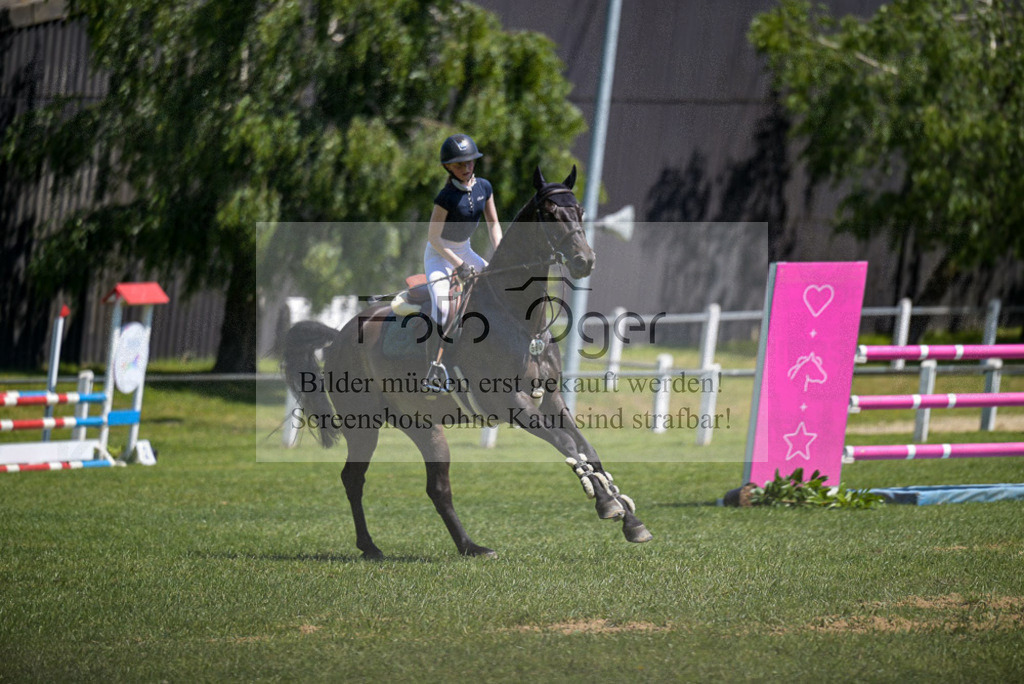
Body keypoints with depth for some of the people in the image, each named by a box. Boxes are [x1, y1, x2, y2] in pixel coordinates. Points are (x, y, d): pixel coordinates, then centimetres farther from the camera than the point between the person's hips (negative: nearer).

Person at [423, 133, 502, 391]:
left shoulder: (483, 187, -6)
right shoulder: (447, 196, -24)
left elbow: (493, 224, 5)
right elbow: (433, 237, -21)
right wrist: (458, 264, -24)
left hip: (464, 250, 7)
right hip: (439, 253, -7)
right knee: (441, 305, -25)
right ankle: (436, 367, -28)